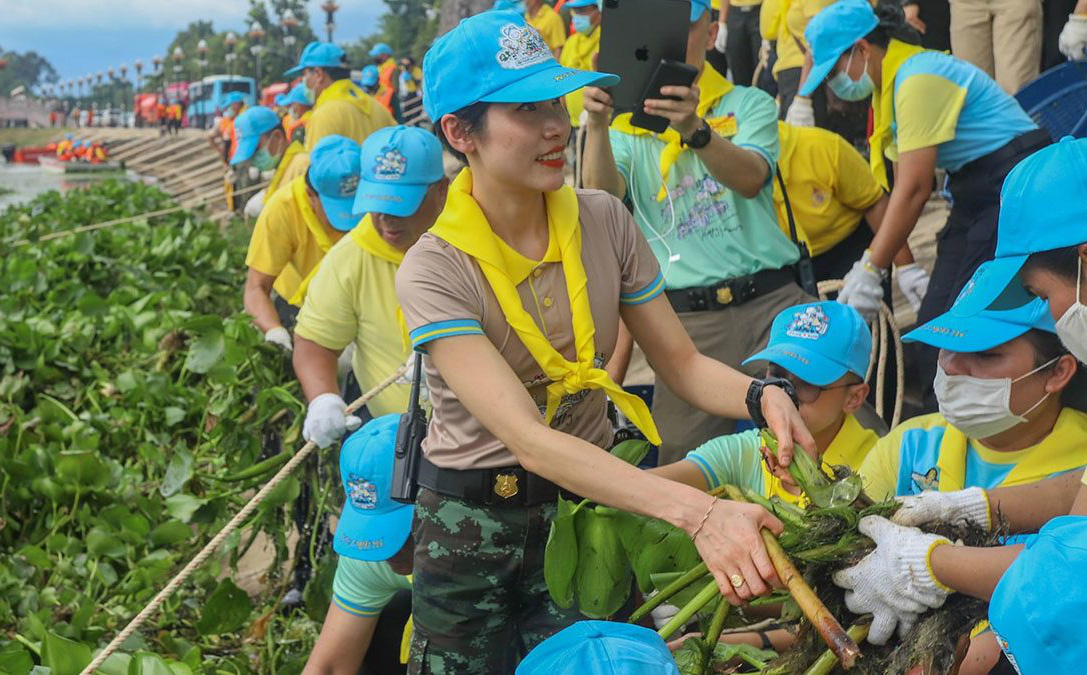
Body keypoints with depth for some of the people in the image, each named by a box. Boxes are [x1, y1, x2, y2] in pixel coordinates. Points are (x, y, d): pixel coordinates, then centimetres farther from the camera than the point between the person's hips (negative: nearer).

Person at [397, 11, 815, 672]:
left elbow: (684, 363, -2)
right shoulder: (435, 271, -21)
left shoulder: (604, 221, -7)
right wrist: (696, 511, -42)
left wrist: (764, 394, -26)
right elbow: (528, 439, -31)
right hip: (474, 525, -3)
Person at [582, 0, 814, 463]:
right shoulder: (626, 126, 12)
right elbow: (603, 195, -9)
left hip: (770, 302, 0)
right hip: (685, 318, 0)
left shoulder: (749, 104, 10)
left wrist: (694, 129, -31)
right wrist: (596, 125, -28)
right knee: (686, 466, -2)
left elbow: (750, 178, -12)